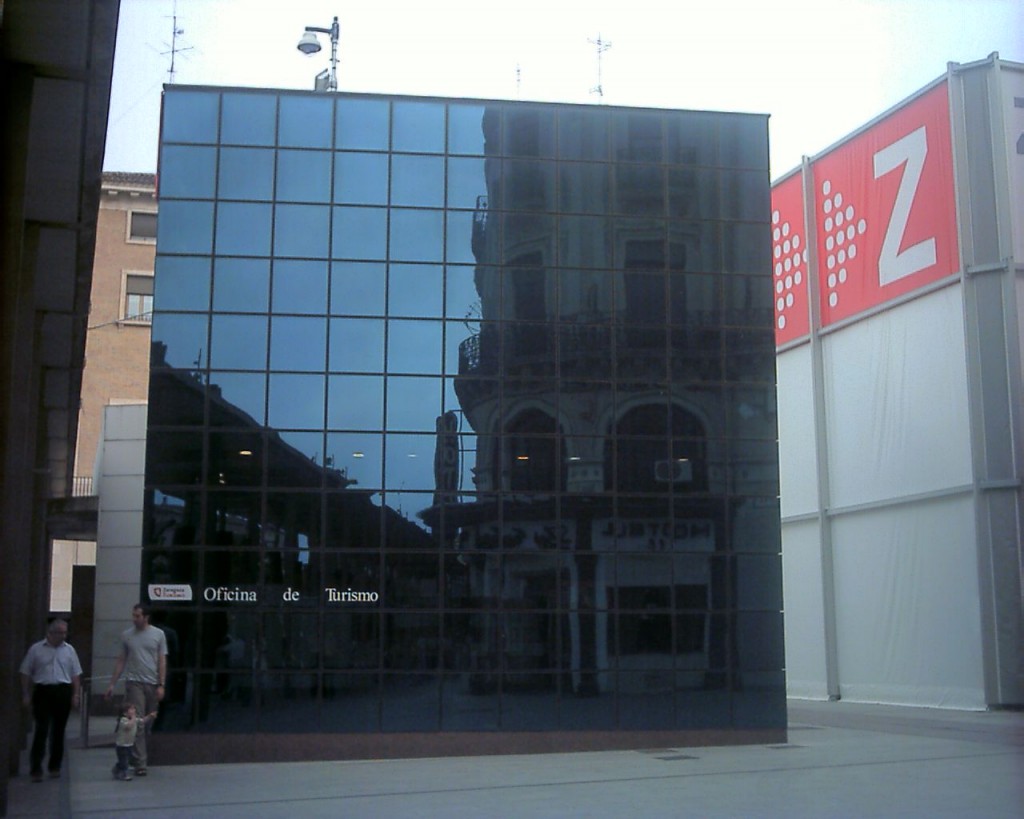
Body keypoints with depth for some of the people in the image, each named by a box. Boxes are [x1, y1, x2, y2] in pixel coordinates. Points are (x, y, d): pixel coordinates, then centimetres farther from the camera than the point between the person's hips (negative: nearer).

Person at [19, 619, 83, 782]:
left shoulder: (69, 650, 8)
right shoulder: (36, 649, 2)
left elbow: (76, 674, 10)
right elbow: (26, 673, 4)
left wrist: (76, 695, 3)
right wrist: (26, 694, -1)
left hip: (63, 692, 3)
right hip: (43, 691, -3)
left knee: (58, 731, 8)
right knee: (41, 730, -9)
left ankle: (54, 767, 18)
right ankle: (36, 769, -7)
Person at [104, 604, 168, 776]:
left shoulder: (158, 634, 4)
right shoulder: (127, 635, 5)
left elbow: (162, 662, 3)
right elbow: (121, 660, 10)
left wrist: (161, 685, -4)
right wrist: (112, 684, 5)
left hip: (153, 684, 1)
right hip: (134, 683, -1)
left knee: (147, 724, 6)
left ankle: (136, 758, 20)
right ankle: (139, 763, -8)